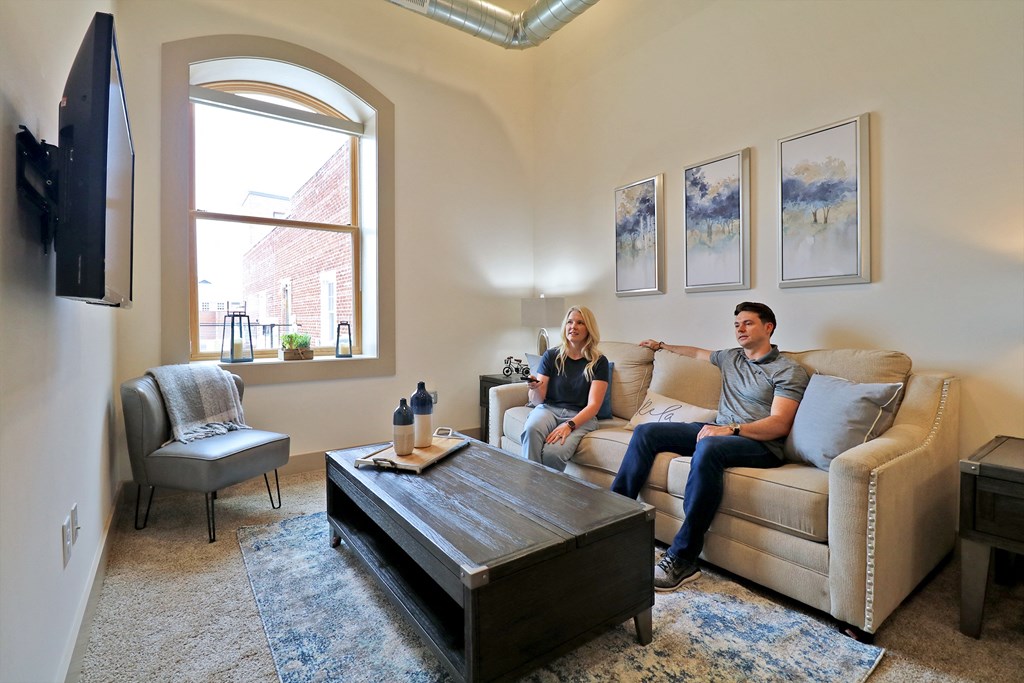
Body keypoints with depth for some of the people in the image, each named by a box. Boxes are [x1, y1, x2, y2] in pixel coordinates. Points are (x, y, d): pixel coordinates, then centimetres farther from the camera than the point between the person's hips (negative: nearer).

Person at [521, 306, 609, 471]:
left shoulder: (598, 362, 0)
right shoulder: (551, 356, 4)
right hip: (548, 409, 2)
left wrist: (569, 425, -22)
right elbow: (537, 401, 3)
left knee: (553, 452, -32)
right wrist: (535, 388, -21)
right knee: (532, 429, -35)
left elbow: (593, 405, -6)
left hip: (580, 417, -1)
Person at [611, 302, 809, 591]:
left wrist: (731, 429, -26)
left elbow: (779, 424, -13)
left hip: (760, 444, -7)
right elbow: (698, 353, 41)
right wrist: (664, 346, 51)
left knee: (708, 449, -41)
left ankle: (682, 560, -34)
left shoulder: (789, 371, -1)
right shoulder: (730, 357, 20)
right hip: (719, 431, 8)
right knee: (646, 431, -8)